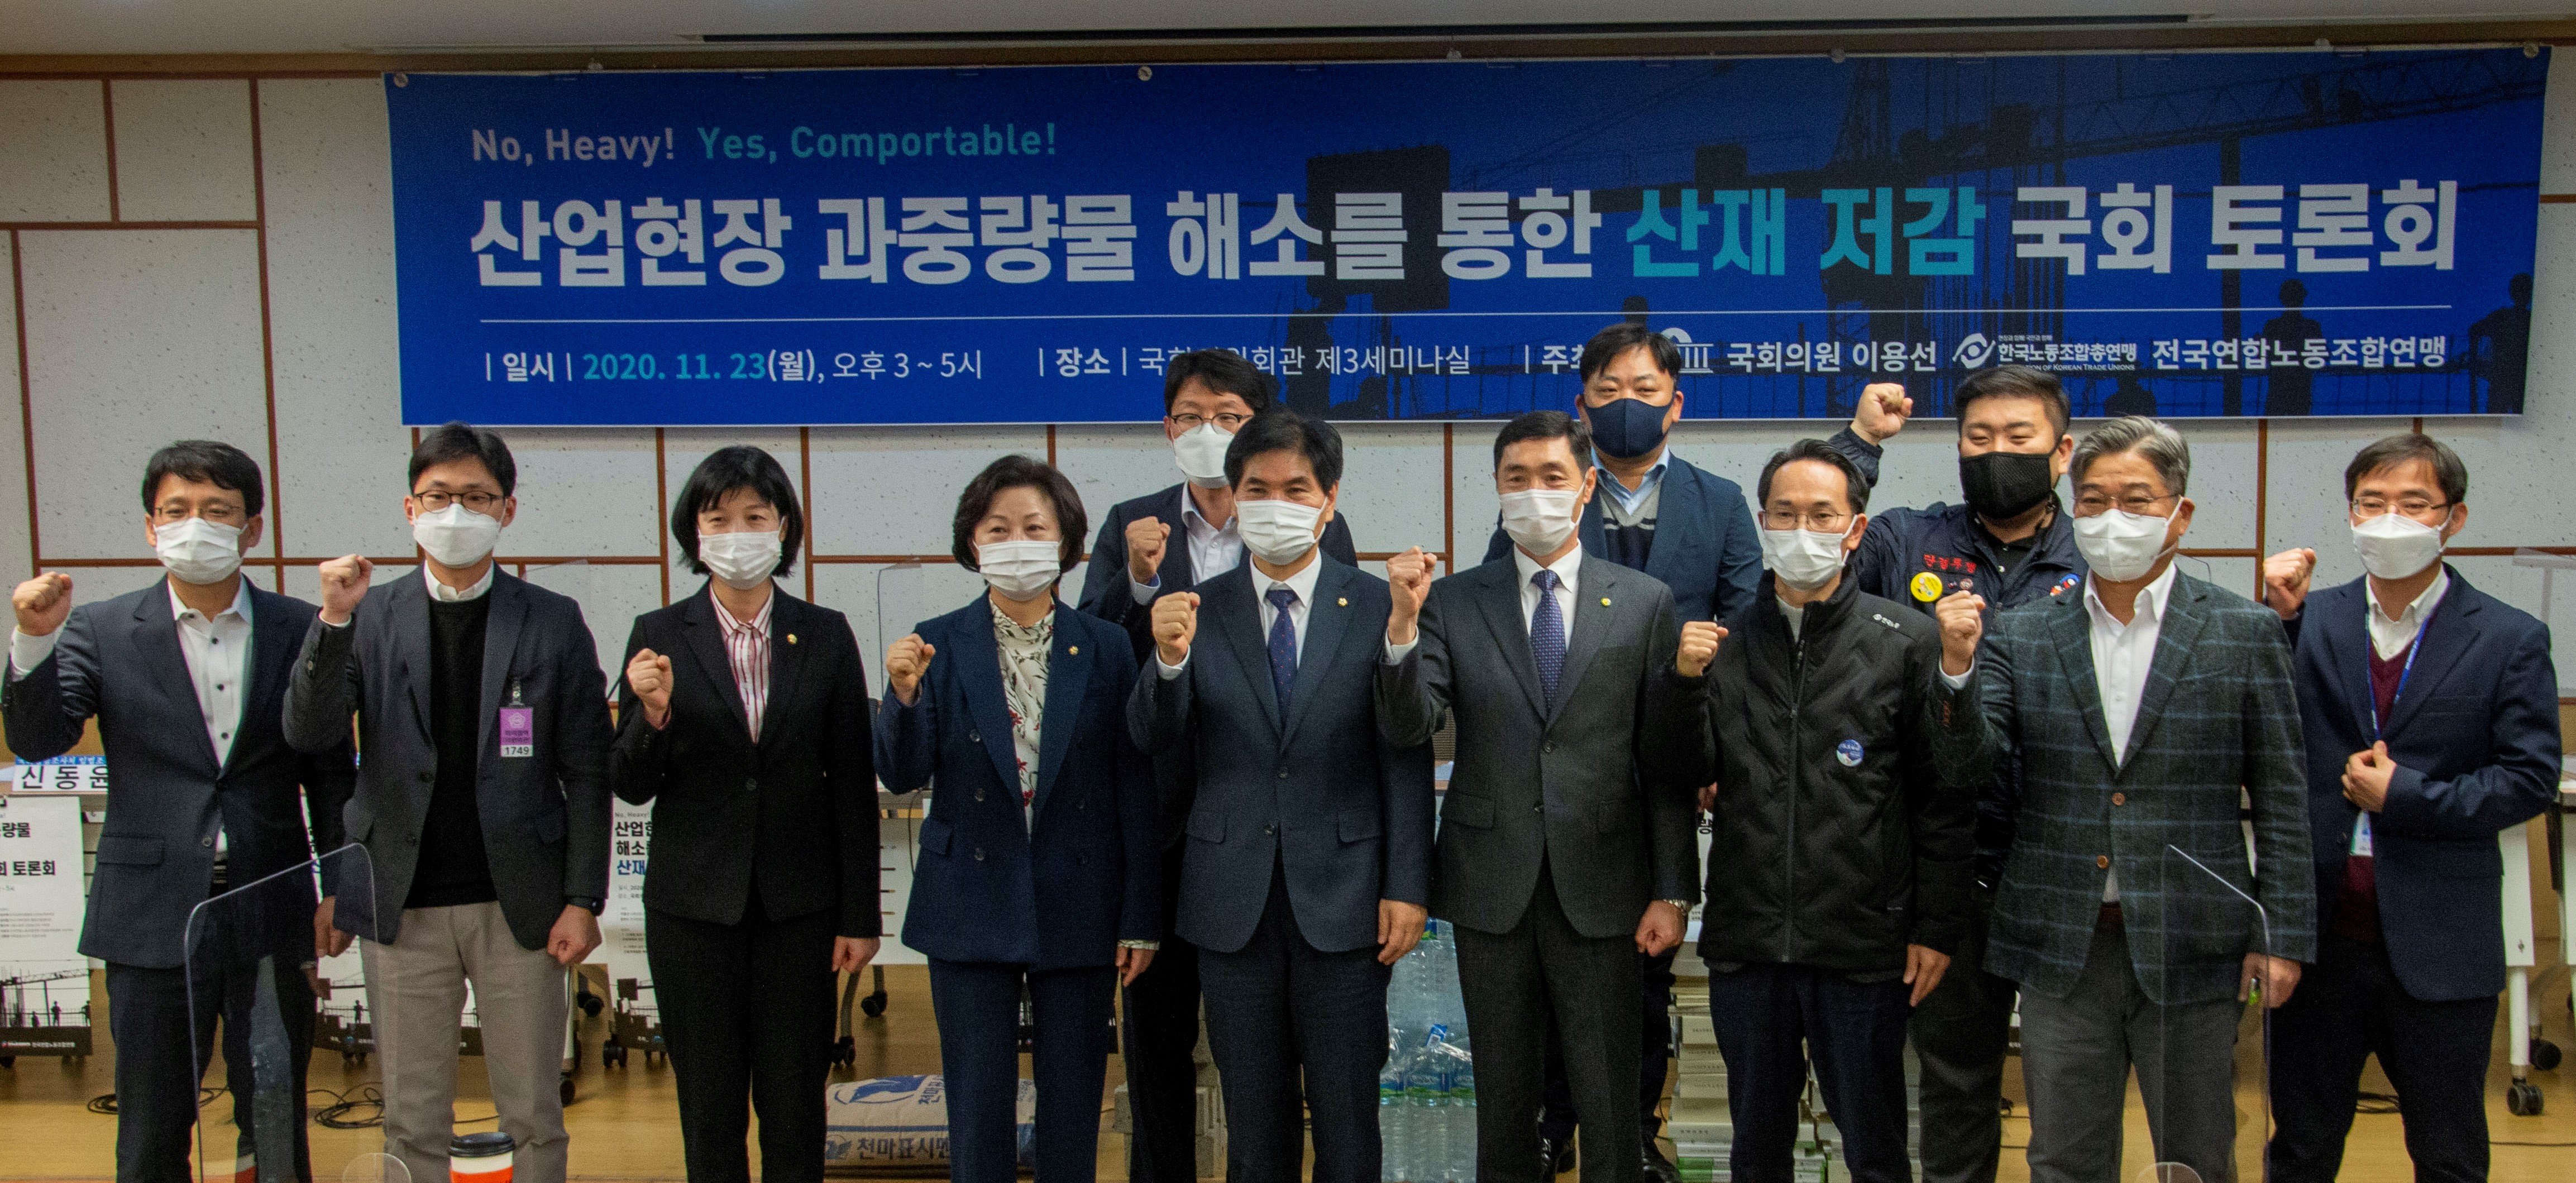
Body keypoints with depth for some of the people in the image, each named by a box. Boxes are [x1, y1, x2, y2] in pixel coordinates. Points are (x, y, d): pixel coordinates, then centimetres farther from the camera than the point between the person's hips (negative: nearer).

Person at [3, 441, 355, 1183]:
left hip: (270, 919, 0)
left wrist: (341, 889, 4)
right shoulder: (101, 632, 2)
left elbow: (331, 773, 5)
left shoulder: (301, 630, 2)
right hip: (154, 918, 0)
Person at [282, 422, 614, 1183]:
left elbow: (586, 773, 0)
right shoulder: (370, 617, 5)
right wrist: (333, 621, -17)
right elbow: (309, 736, -5)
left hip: (518, 905, -1)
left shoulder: (553, 622, 1)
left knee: (533, 1117, 8)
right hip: (403, 909, 1)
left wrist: (582, 900, -5)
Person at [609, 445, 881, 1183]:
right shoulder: (660, 637, 0)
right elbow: (631, 787, 2)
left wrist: (859, 916, 1)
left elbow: (853, 786, 3)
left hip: (798, 905, 0)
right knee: (709, 1109, 10)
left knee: (796, 1105, 6)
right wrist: (654, 714, -19)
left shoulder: (825, 637, 1)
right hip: (694, 906, 0)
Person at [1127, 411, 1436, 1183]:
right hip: (1234, 906, 2)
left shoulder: (1378, 607, -1)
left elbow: (1406, 759, -2)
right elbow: (1152, 739, -4)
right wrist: (1170, 659, -23)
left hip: (1343, 901, -1)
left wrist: (1407, 886, -7)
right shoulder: (1197, 612, 3)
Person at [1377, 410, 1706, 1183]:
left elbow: (1670, 762, 2)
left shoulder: (1645, 603, 2)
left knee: (1611, 1105, 7)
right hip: (1492, 889, 1)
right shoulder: (1453, 602, 3)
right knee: (1502, 1097, 12)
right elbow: (1407, 728, -8)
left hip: (1601, 890, -1)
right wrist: (1403, 624, -23)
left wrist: (1673, 892, -2)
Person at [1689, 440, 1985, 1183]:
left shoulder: (1907, 641, -3)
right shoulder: (1723, 644, 5)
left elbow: (1946, 797, -3)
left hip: (1865, 948, -2)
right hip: (1745, 943, 3)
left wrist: (1937, 927, -6)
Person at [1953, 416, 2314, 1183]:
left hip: (2190, 947, -1)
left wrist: (2283, 935, -3)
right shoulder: (2022, 636, 4)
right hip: (2062, 946, 1)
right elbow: (1970, 758, -7)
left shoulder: (2245, 634, 0)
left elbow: (2281, 800, 1)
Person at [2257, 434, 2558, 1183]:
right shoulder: (2311, 622, 3)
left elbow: (2531, 778, -6)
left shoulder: (2510, 639, -2)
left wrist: (2407, 799, -14)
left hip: (2438, 945, -1)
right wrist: (2277, 618, -15)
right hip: (2320, 929, 1)